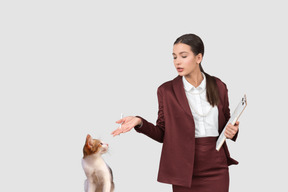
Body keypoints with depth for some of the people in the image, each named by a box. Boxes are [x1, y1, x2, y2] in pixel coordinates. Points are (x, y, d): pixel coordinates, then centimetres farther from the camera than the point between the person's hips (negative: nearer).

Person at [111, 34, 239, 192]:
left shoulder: (218, 87, 4)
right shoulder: (167, 90, 0)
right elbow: (162, 134, 2)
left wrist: (232, 130, -7)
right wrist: (139, 123, -15)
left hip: (216, 168, 1)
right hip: (185, 169, -1)